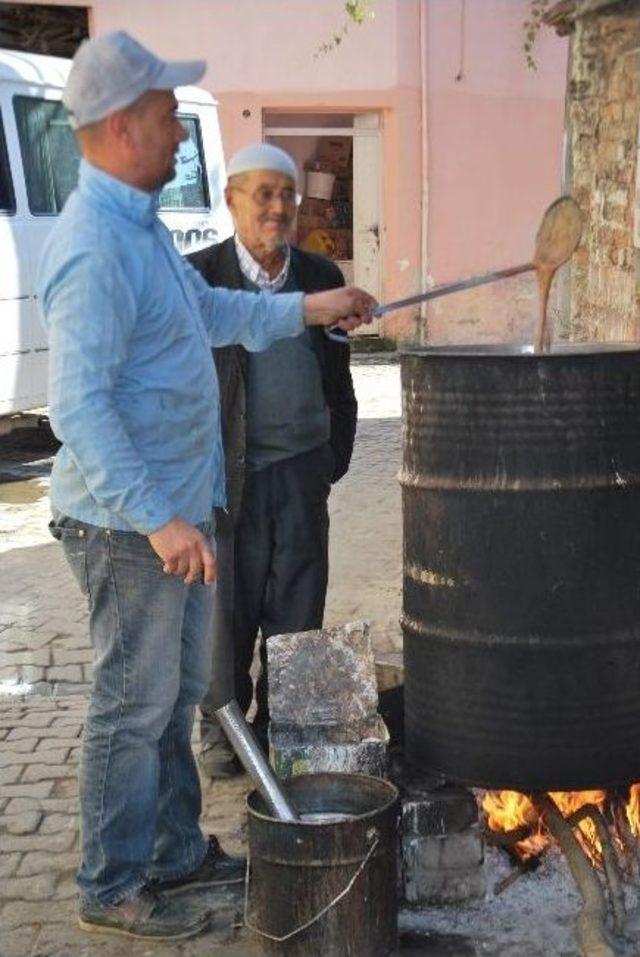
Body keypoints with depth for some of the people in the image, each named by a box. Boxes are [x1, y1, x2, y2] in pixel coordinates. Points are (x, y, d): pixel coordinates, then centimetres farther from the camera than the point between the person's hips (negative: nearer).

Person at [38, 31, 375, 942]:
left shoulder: (139, 225, 11)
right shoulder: (93, 247, -22)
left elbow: (207, 309, 27)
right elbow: (79, 408, -27)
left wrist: (307, 309, 21)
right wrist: (158, 518, -28)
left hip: (174, 508, 10)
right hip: (130, 524, -10)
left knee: (175, 696, 20)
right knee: (134, 708, 3)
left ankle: (174, 850, 35)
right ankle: (113, 886, 18)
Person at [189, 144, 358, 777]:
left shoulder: (321, 277, 8)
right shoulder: (198, 277, -4)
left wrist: (336, 457, 11)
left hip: (303, 467, 3)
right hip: (229, 470, -3)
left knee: (298, 606, 8)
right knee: (228, 606, 5)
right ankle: (222, 725, 21)